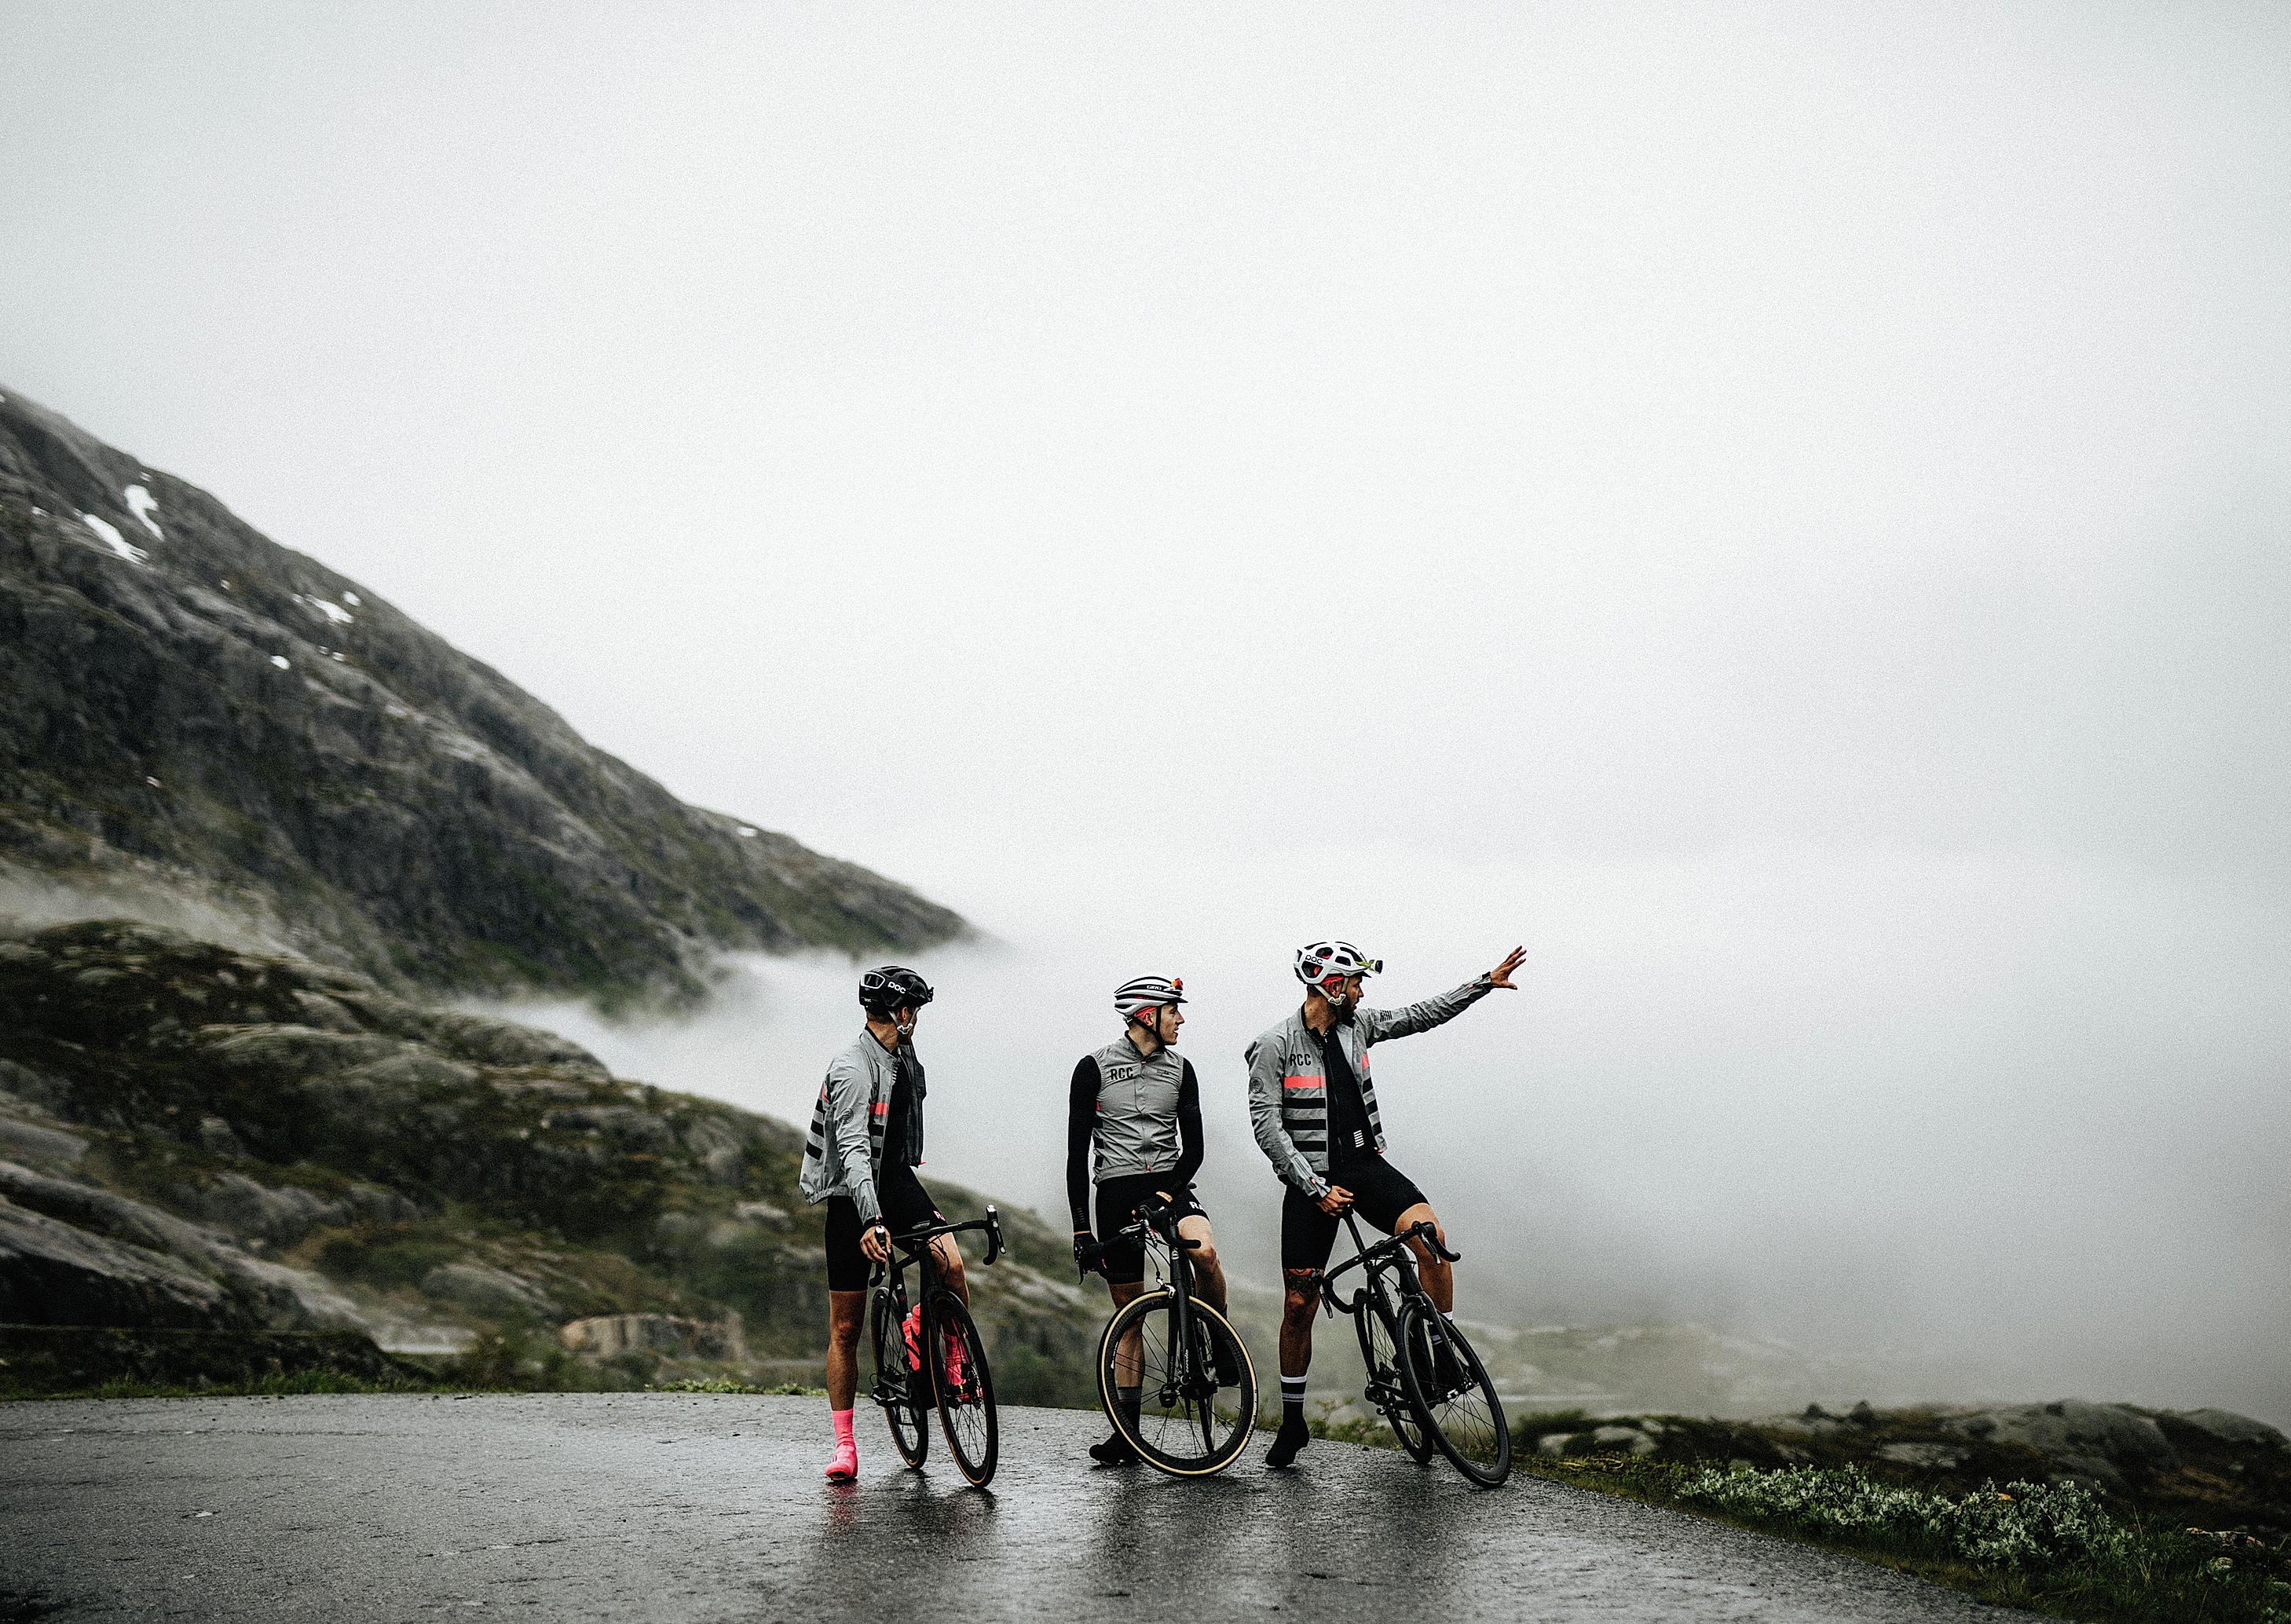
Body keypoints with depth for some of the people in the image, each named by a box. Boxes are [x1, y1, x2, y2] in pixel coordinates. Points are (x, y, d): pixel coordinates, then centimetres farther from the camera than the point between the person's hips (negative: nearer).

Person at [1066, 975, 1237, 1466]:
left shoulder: (1180, 1069, 7)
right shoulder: (1094, 1068, -3)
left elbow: (1193, 1145, 2)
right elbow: (1077, 1152, -2)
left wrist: (1170, 1190, -17)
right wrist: (1080, 1228, -6)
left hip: (1170, 1183, 1)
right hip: (1116, 1191, -1)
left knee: (1204, 1250, -31)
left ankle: (1221, 1342, -6)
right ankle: (1127, 1433, 11)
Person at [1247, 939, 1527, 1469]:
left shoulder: (1355, 1024, 5)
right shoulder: (1275, 1046, -11)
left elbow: (1422, 1015, 15)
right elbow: (1267, 1127, -15)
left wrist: (1485, 983, 13)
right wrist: (1317, 1189, -20)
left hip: (1365, 1164, 4)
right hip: (1311, 1178, -4)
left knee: (1430, 1236, -25)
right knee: (1299, 1306, 1)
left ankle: (1443, 1356, -10)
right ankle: (1293, 1422, 18)